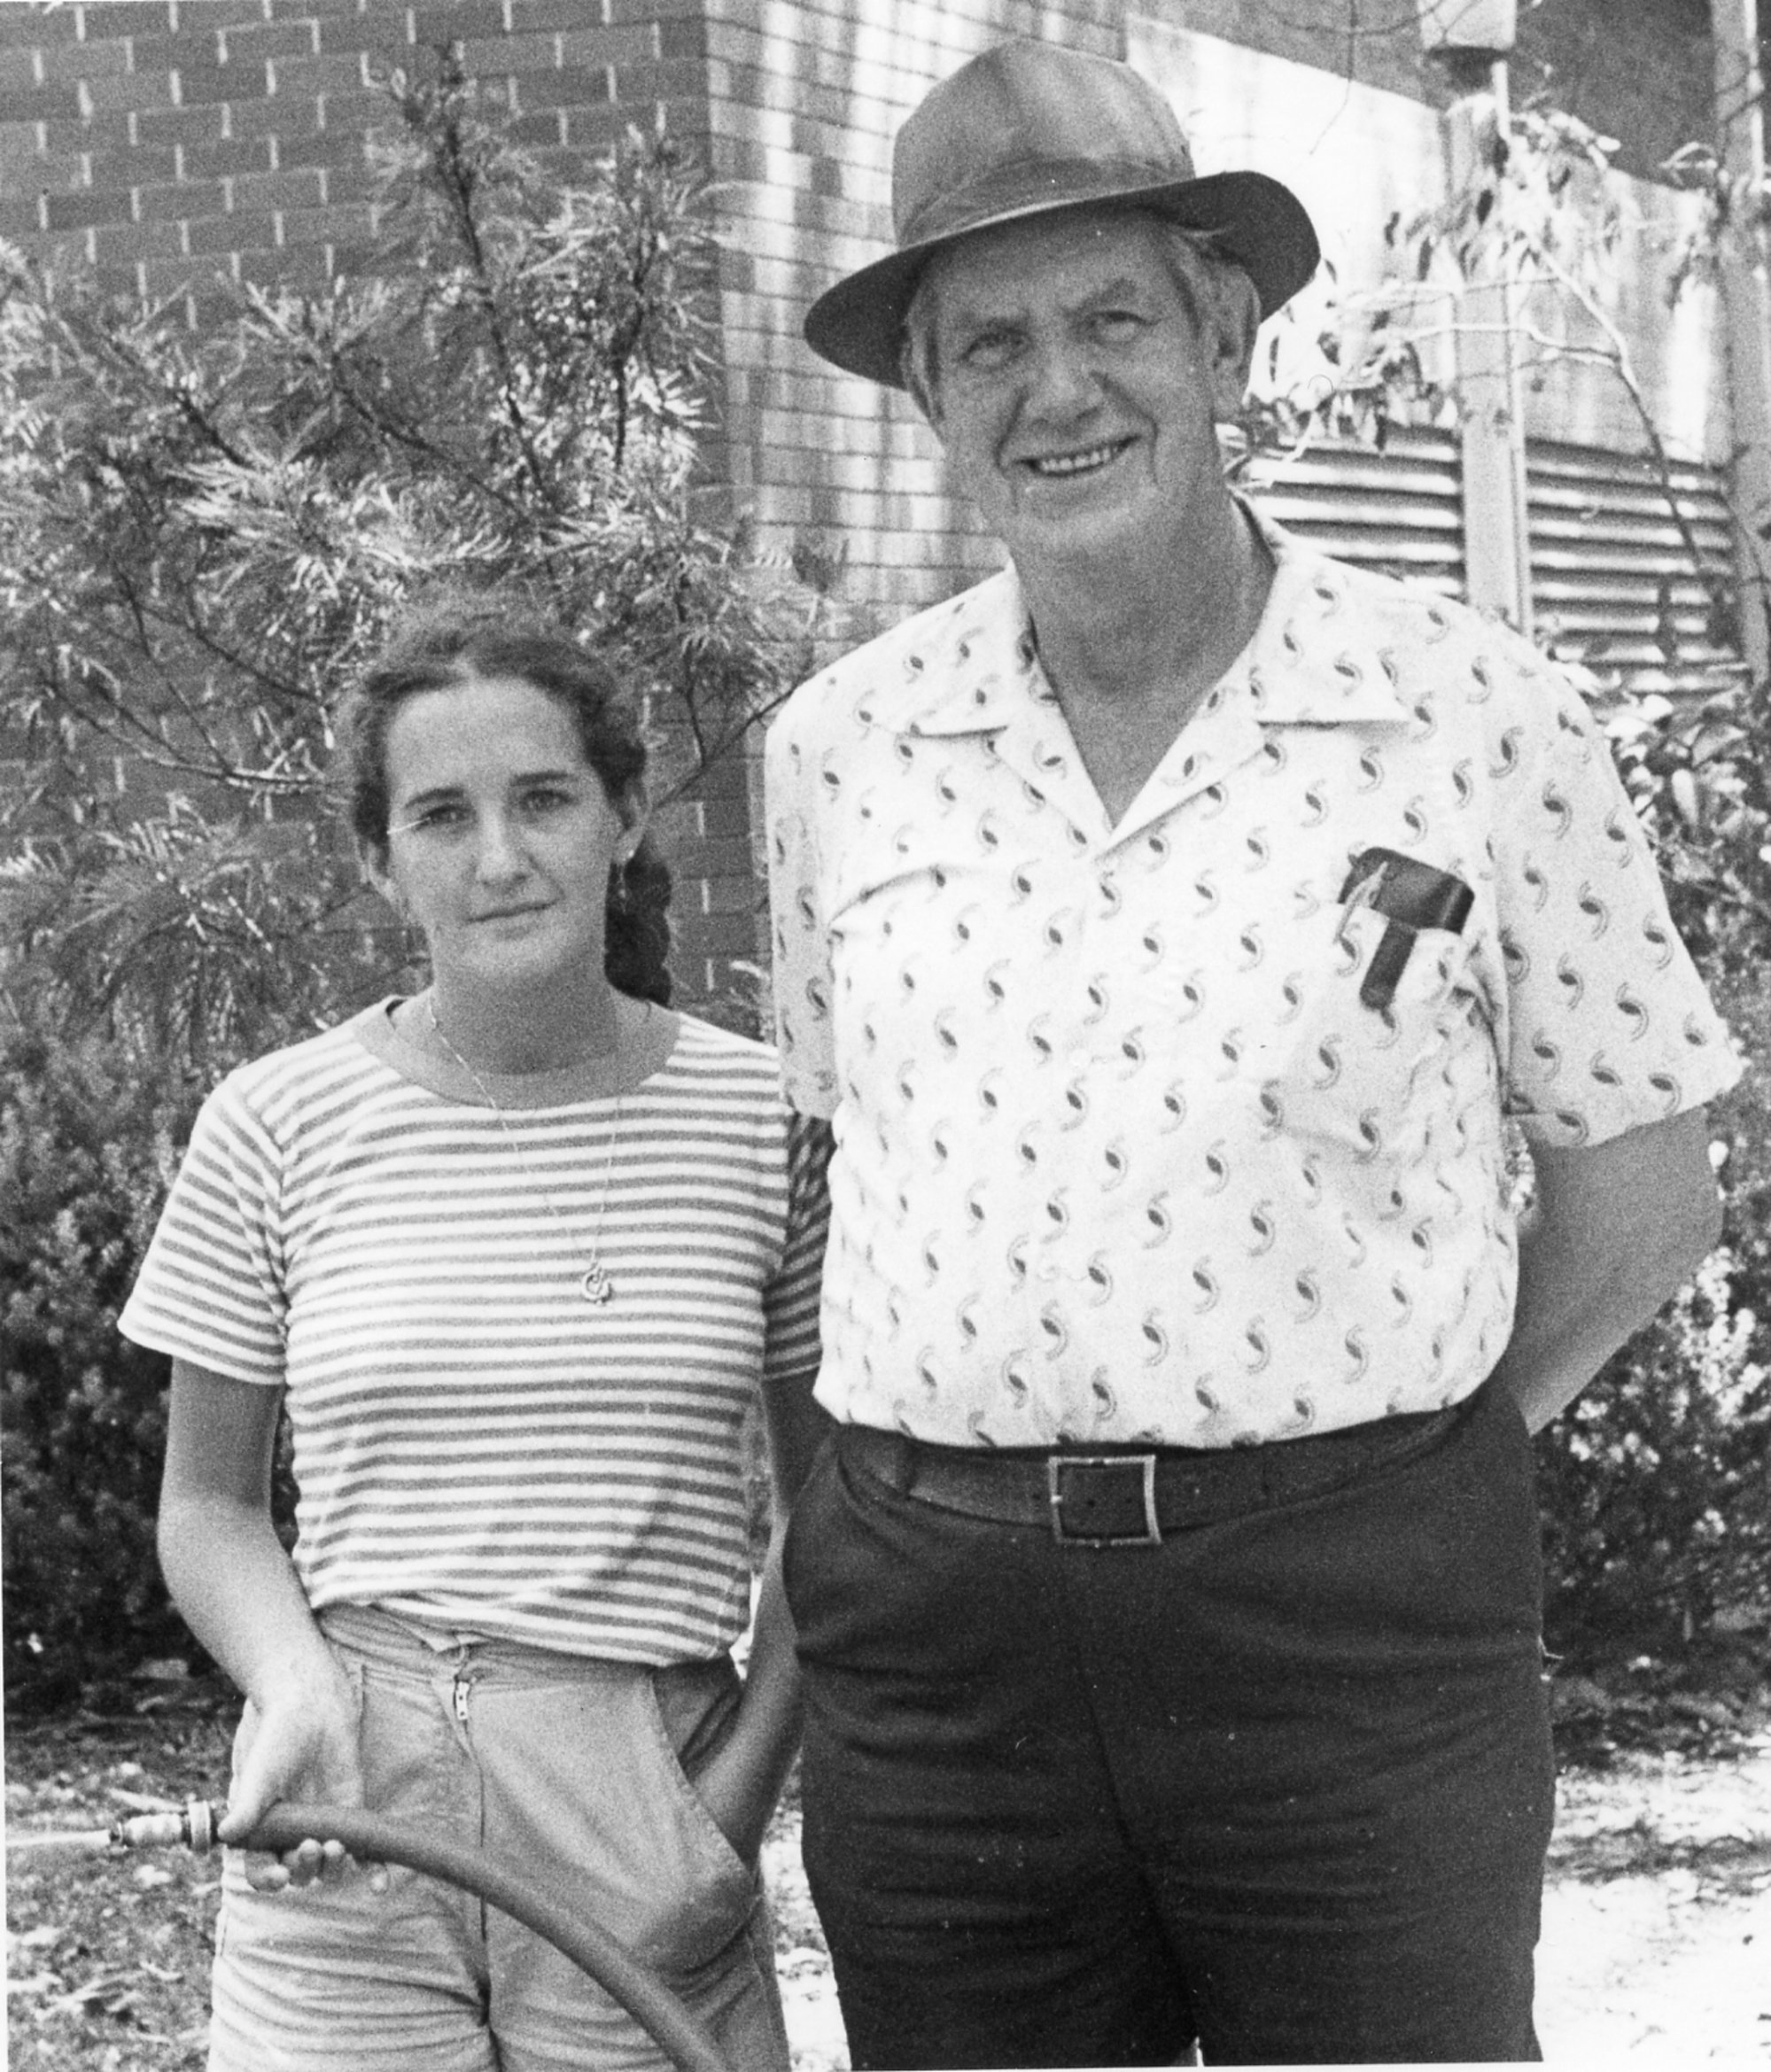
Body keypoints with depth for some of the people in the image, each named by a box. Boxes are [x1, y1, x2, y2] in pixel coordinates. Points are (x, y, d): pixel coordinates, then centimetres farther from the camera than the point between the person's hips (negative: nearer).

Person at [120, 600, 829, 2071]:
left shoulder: (759, 1120, 0)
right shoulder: (274, 1127, 0)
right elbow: (211, 1504, 8)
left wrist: (746, 1783, -5)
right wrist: (295, 1689, -10)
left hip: (645, 1800, 0)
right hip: (350, 1811, 0)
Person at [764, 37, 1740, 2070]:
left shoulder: (1476, 715, -2)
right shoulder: (838, 750, 6)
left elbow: (1641, 1173, 5)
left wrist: (1395, 1456, 4)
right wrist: (986, 1472, 9)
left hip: (1356, 1634, -2)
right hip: (936, 1643, 3)